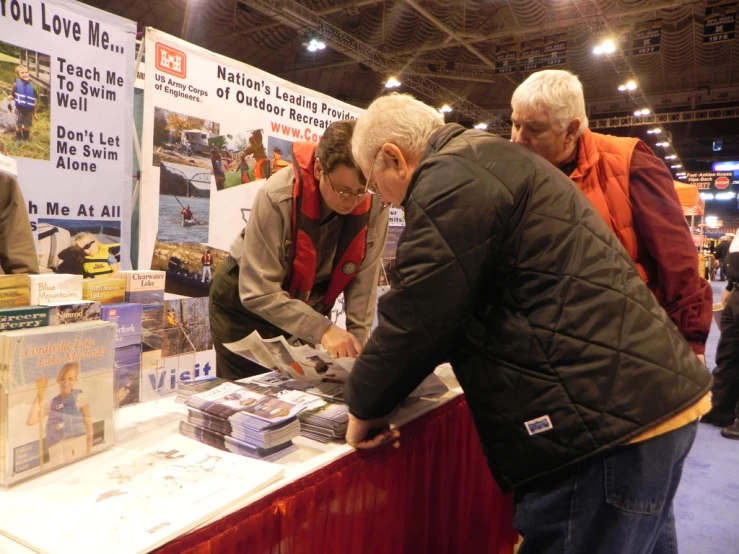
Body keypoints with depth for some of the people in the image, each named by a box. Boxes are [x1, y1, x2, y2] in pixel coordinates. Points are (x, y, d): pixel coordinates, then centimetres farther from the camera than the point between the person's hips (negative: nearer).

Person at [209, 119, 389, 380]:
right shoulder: (278, 198, -31)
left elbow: (363, 281, -10)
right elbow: (258, 292, -30)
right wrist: (321, 329, -38)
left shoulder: (375, 205, -20)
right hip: (246, 302, -3)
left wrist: (357, 342, -13)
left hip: (306, 304, 4)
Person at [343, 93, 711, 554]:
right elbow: (468, 307, 25)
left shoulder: (452, 179, -14)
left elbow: (421, 316, -16)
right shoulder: (486, 163, 19)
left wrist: (365, 405, 0)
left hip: (607, 417, -11)